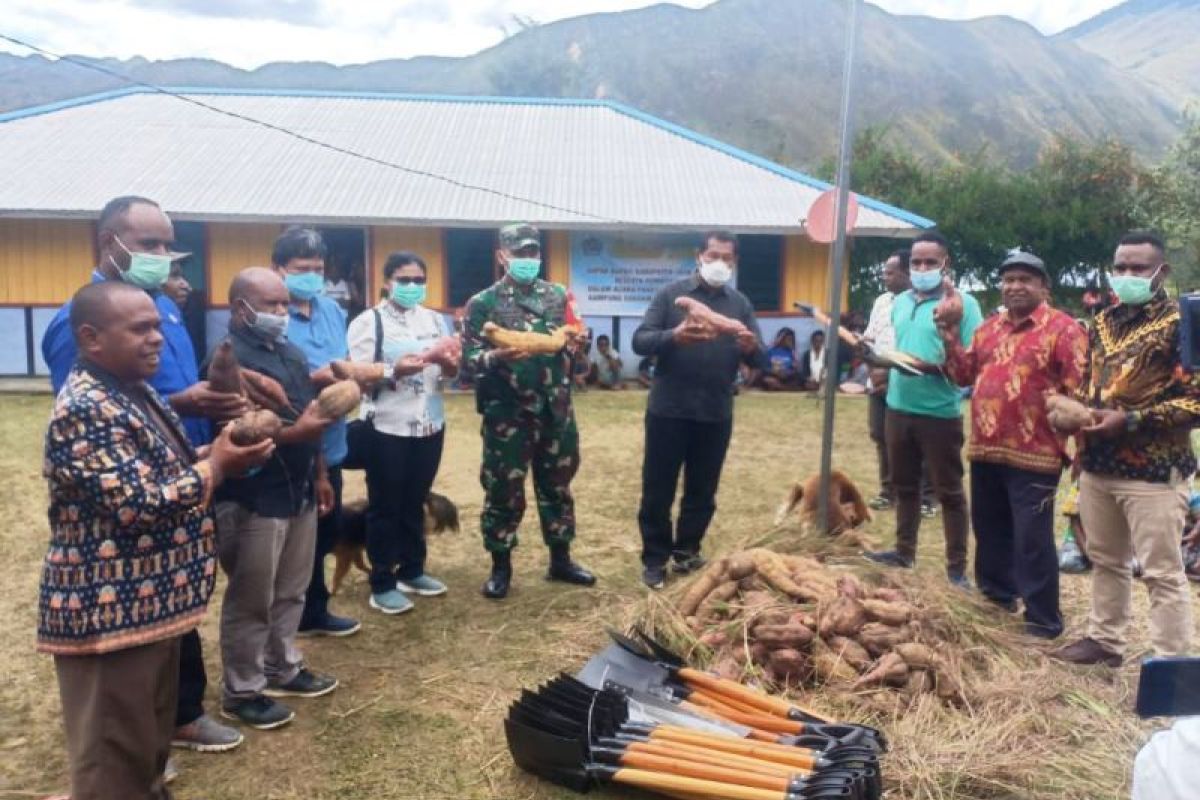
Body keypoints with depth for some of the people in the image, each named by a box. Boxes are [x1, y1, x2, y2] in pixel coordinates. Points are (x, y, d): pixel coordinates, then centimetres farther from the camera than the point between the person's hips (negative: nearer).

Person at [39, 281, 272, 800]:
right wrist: (219, 465, -16)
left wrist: (216, 452, 3)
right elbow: (139, 504, -27)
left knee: (149, 740, 24)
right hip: (109, 611, -10)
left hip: (150, 600, 10)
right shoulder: (83, 410, -22)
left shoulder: (134, 392, 10)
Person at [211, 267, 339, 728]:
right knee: (251, 600, 4)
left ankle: (283, 669, 35)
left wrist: (319, 474, 18)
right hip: (253, 499, -8)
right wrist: (294, 433, -29)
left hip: (298, 491, 9)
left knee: (291, 591, 19)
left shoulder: (290, 352, 12)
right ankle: (242, 692, 18)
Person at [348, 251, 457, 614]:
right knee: (384, 505, 5)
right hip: (386, 428, -5)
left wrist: (447, 363, -15)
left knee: (415, 501, 17)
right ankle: (382, 585, 15)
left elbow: (451, 373, 8)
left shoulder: (434, 320, 9)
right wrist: (394, 372, -29)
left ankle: (412, 571, 31)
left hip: (429, 425, 5)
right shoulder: (368, 322, -6)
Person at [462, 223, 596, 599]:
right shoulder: (483, 303, -4)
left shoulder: (558, 295, 8)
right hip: (507, 414, -4)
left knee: (557, 485, 14)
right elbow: (468, 357, -9)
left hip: (555, 410, 4)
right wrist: (496, 357, -28)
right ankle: (501, 566, 21)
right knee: (503, 490, 5)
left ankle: (560, 560, 29)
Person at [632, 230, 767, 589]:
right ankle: (655, 559, 17)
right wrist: (673, 336, -27)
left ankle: (686, 552, 28)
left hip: (716, 415, 3)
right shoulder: (670, 294, -1)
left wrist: (751, 348, -21)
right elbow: (640, 341, -8)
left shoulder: (740, 304, 8)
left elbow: (762, 361, 3)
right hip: (668, 410, -3)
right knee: (658, 489, 4)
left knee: (702, 491, 12)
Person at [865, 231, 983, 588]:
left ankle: (957, 568, 14)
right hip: (899, 408, 6)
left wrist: (934, 367, -25)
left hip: (940, 412, -6)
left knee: (949, 492, 4)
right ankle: (904, 551, 33)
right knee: (904, 485, 18)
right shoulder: (901, 302, 11)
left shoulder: (963, 303, -9)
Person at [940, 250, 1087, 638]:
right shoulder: (989, 327, 14)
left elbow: (1079, 389, -11)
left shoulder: (1062, 328, -7)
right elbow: (966, 375, 17)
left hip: (1034, 454, -7)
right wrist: (951, 343, 1)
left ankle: (1044, 619, 11)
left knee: (1033, 540, -1)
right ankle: (997, 592, 38)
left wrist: (1070, 440, -15)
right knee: (989, 527, 20)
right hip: (985, 448, 7)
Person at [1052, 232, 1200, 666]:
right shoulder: (1103, 322, 12)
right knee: (1105, 560, 18)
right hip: (1097, 464, 7)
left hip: (1153, 470, -7)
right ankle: (1105, 640, 32)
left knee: (1162, 572, -1)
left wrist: (1131, 421, -21)